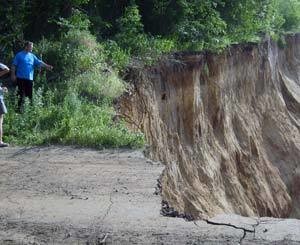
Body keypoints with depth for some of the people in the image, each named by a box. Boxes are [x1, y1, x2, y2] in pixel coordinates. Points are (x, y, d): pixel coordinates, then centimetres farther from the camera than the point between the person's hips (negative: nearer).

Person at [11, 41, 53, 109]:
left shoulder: (32, 56, 13)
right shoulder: (19, 55, 0)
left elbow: (39, 62, 5)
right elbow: (14, 66, 1)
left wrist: (46, 66, -11)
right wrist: (13, 75, -6)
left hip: (30, 78, 4)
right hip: (21, 78, -4)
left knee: (30, 94, 4)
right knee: (21, 94, -5)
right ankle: (19, 108, 0)